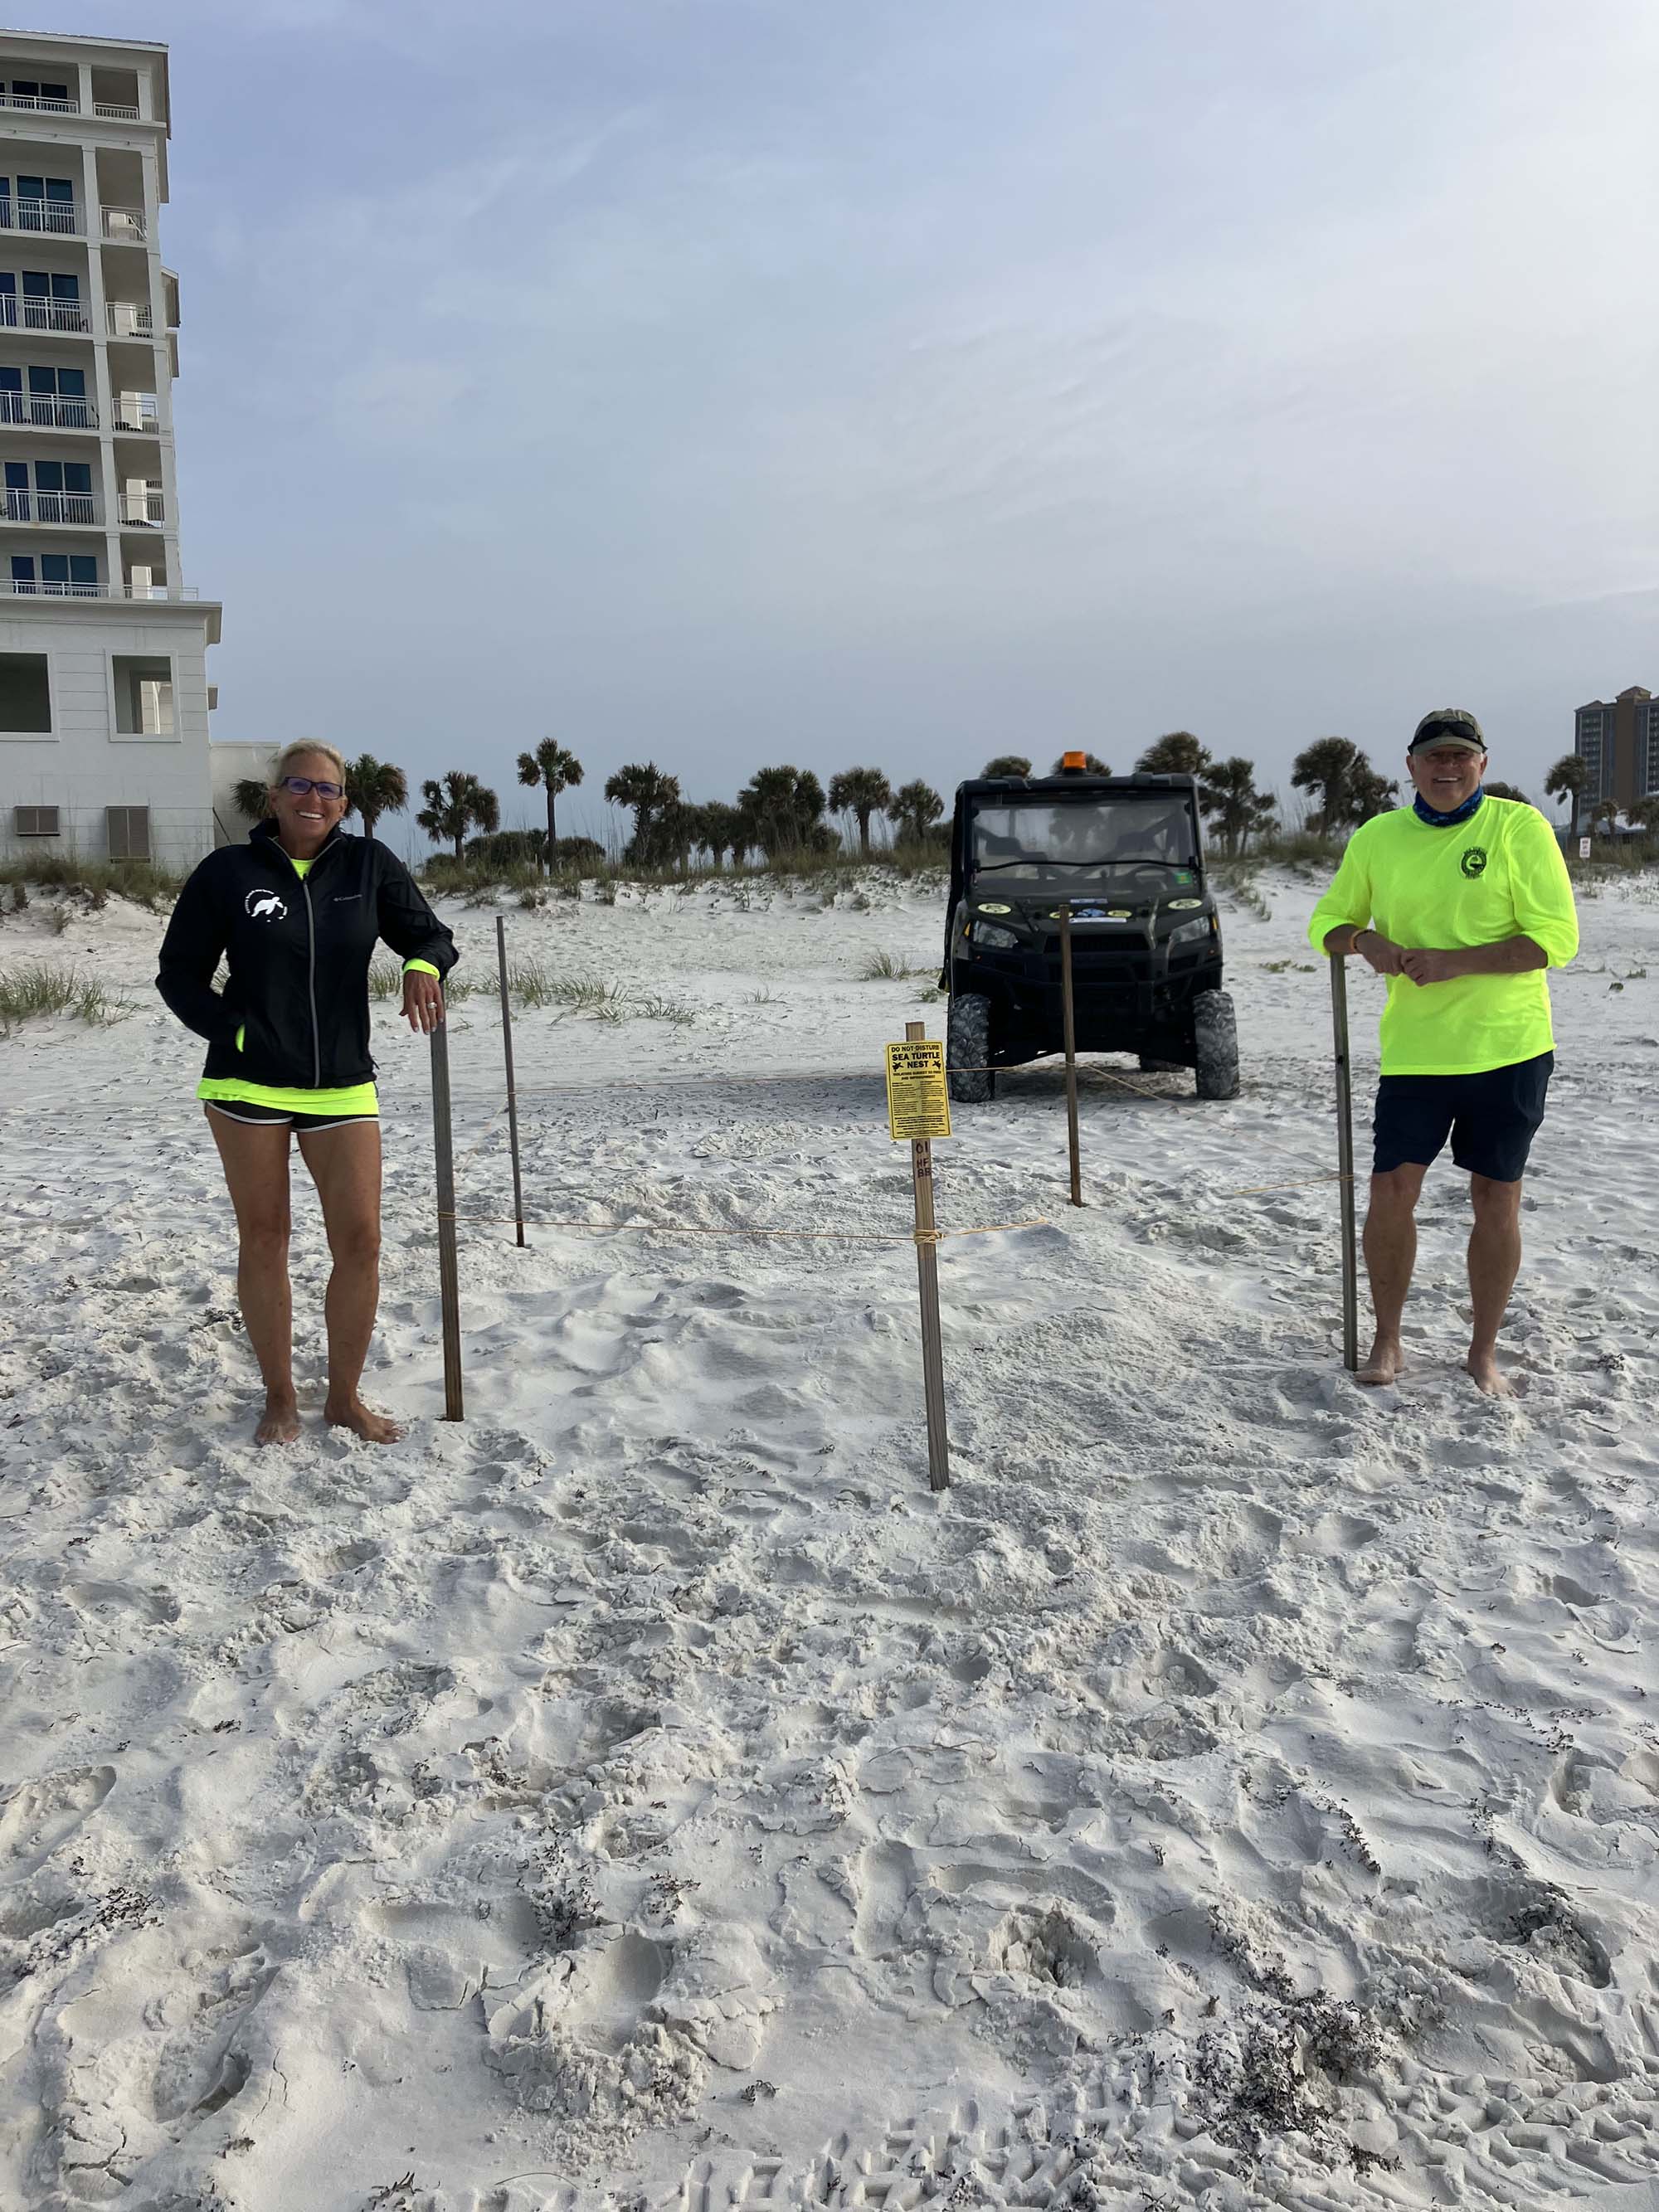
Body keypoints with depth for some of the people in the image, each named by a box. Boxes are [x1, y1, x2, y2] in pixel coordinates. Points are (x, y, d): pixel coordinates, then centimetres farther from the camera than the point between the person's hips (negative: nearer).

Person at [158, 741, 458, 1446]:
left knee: (360, 1241, -1)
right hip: (247, 1084, -1)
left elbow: (430, 933, 7)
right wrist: (234, 1032, -13)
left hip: (342, 1086, 2)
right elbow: (179, 975, 2)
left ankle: (344, 1397, 16)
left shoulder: (369, 865, 2)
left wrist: (423, 966, -17)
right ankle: (280, 1399, 20)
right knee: (263, 1239, 6)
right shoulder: (227, 872, -2)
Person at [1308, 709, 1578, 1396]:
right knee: (1391, 1191, -1)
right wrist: (1365, 939, -10)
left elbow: (1557, 939, -11)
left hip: (1510, 1048, -2)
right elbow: (1326, 923, 14)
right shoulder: (1376, 838, 4)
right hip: (1413, 1050, 2)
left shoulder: (1519, 826, -5)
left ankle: (1483, 1353, 22)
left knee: (1496, 1201, 6)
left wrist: (1452, 962, -20)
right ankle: (1387, 1343, 18)